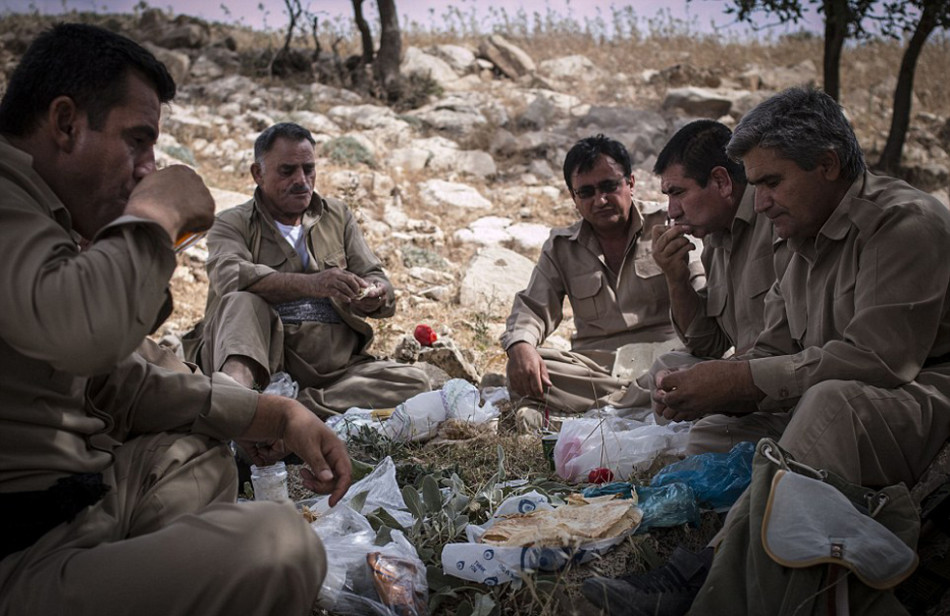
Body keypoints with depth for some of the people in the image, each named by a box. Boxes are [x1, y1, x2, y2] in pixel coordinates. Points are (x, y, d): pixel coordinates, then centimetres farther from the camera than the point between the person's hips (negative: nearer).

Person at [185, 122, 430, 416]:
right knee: (242, 302, -30)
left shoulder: (337, 215, 19)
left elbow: (374, 276, 11)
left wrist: (374, 297, -15)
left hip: (334, 363, 3)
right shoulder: (232, 223, 6)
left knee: (413, 382, -21)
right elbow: (231, 276, -16)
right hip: (256, 355, -3)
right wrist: (311, 284, -31)